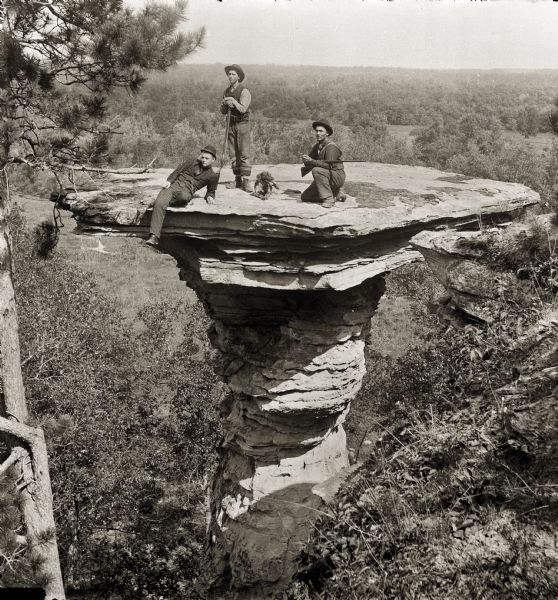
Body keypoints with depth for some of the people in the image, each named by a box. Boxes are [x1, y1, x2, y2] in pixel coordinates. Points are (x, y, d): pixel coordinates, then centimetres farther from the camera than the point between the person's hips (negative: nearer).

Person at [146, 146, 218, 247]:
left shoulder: (213, 176, 15)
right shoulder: (192, 163, 18)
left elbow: (211, 191, 28)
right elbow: (177, 171, 19)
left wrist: (209, 196, 5)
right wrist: (169, 181, 2)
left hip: (186, 192, -1)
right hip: (173, 186, 2)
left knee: (184, 196, -42)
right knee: (159, 204, -29)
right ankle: (154, 236, -32)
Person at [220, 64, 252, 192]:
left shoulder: (244, 91, -5)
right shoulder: (226, 92, 14)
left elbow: (243, 109, -15)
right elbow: (223, 112, 15)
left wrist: (234, 101, -23)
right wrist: (224, 104, -5)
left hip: (242, 124, -6)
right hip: (231, 125, 6)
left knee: (244, 154, -11)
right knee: (233, 154, 4)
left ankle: (246, 181, -13)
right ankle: (237, 180, 9)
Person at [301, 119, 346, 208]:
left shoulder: (331, 147, -19)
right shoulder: (316, 146, 6)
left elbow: (329, 165, -30)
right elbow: (309, 163, 7)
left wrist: (311, 161, -31)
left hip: (337, 176, -8)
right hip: (324, 177, 8)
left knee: (317, 170, -34)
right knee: (304, 197, 4)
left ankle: (328, 198, -24)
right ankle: (335, 194, 12)